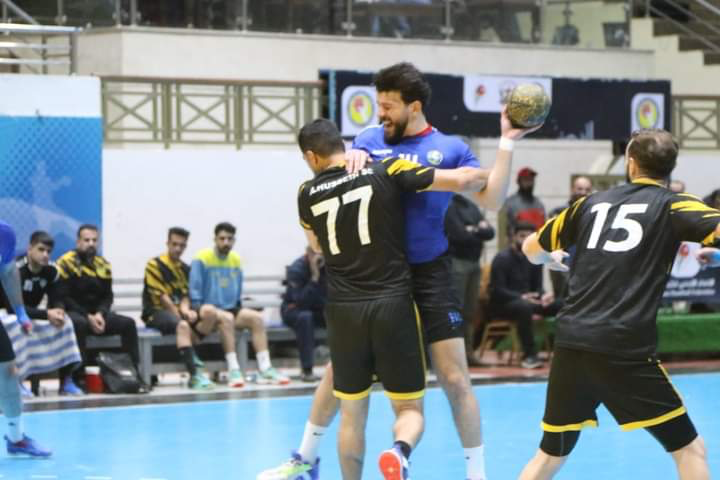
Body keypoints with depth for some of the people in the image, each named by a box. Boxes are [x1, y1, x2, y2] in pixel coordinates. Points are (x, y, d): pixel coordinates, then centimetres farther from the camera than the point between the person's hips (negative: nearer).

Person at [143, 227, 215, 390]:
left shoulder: (185, 269, 15)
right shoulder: (155, 265, -5)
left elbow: (185, 296, 11)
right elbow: (163, 298, -10)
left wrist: (185, 310, -13)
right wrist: (181, 318, -13)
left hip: (177, 311, 7)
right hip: (156, 312, -7)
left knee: (209, 319, -19)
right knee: (182, 326, -37)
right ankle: (195, 374, -44)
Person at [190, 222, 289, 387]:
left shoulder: (236, 260, 12)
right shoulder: (202, 259, -5)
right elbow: (195, 293, -5)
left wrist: (238, 310, 11)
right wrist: (200, 312, -13)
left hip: (230, 309, 6)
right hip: (208, 312, -6)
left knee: (256, 317, -17)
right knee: (226, 318, -35)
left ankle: (264, 369, -23)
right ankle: (233, 370, -36)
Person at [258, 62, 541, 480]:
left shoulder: (450, 148, -2)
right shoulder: (370, 139, 5)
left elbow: (491, 199, -10)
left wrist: (507, 144, -18)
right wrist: (352, 157, -21)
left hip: (429, 275, -3)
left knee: (455, 379, -5)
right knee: (340, 368, 11)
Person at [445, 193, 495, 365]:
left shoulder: (470, 205, 16)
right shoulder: (448, 206, -8)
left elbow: (490, 232, 8)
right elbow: (460, 235, -17)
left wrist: (474, 231, -10)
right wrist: (480, 233, -1)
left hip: (474, 262, 8)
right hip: (456, 262, -8)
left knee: (471, 311, 9)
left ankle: (468, 352, 13)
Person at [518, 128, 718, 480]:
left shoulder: (592, 202, 16)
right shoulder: (672, 205, 3)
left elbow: (532, 249, 29)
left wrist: (551, 258, 50)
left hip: (571, 343, 5)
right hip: (626, 350, -5)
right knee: (689, 450, 8)